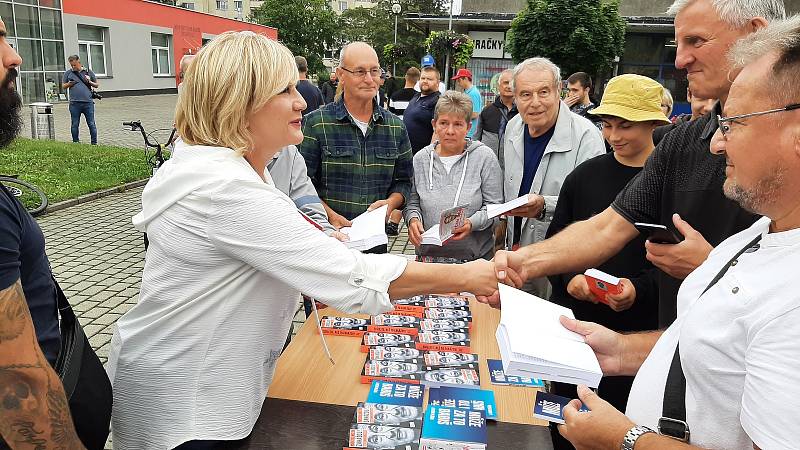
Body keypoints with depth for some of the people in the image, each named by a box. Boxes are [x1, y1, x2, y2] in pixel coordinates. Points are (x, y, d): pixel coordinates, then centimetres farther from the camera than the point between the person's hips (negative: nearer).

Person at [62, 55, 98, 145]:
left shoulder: (88, 72, 11)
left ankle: (94, 143, 5)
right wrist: (70, 84, -4)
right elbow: (63, 86, 15)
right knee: (75, 125, 6)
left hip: (88, 102, -1)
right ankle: (75, 143, 15)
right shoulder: (68, 73, 11)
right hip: (74, 103, 1)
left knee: (91, 124, 0)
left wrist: (89, 82, -4)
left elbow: (97, 85, 15)